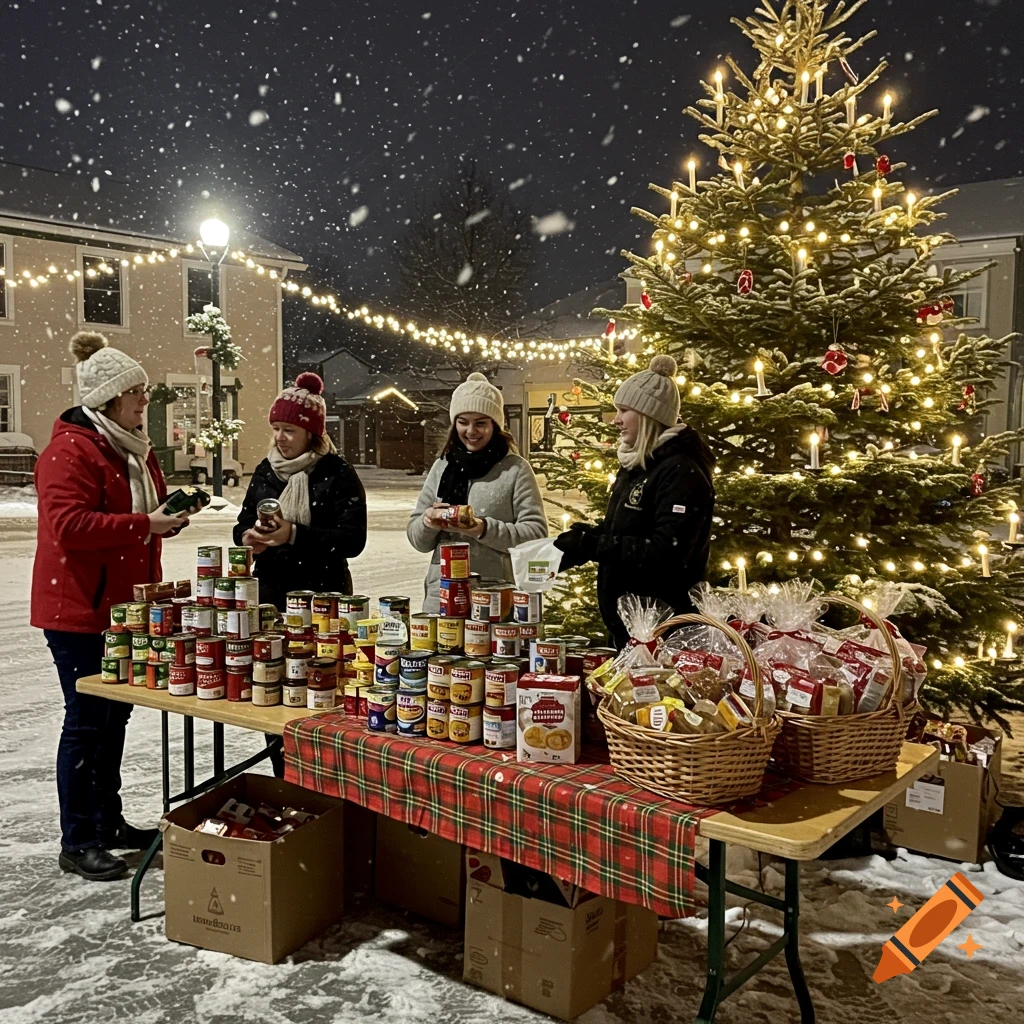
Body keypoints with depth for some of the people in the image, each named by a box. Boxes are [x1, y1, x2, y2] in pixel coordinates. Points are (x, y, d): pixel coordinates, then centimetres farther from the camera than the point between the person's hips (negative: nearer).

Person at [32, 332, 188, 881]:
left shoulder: (133, 448, 14)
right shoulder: (70, 450, -16)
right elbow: (69, 525, -27)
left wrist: (169, 510, 7)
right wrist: (143, 525, -27)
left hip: (122, 604, 9)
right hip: (79, 609, -9)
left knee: (114, 712, 16)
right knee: (86, 719, -2)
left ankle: (108, 821, 29)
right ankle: (76, 842, 10)